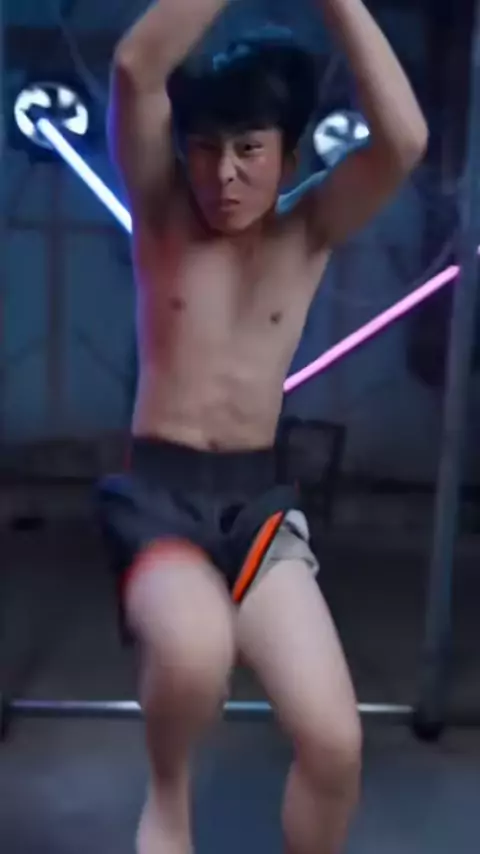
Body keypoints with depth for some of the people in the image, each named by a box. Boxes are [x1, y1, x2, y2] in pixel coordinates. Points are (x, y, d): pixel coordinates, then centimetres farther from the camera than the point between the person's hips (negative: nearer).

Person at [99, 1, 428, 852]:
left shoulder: (309, 231, 4)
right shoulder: (161, 214, 1)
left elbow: (404, 139, -14)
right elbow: (134, 71, -16)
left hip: (257, 500, 2)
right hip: (155, 490, -1)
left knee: (333, 743, -13)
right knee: (196, 650, -36)